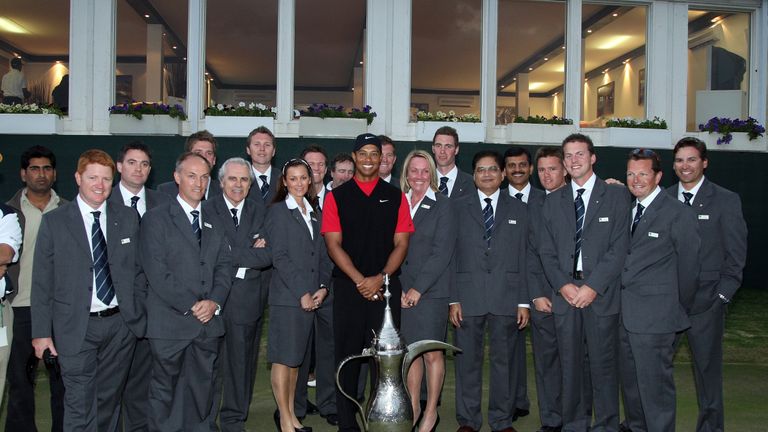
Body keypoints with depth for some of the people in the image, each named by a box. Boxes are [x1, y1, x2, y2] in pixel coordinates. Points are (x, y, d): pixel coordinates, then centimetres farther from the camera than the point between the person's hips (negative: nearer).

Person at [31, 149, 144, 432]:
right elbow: (42, 281, -2)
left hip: (120, 324, 3)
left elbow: (137, 270, 9)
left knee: (110, 401, 15)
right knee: (79, 408, -1)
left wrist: (139, 314, 5)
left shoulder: (128, 218, 6)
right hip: (76, 328, -3)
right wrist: (41, 332, -4)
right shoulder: (54, 221, -2)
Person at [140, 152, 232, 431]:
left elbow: (224, 267, 10)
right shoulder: (156, 219, -2)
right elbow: (157, 272, -10)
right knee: (165, 393, 5)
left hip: (209, 324, 5)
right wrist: (190, 306, -13)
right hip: (171, 324, -4)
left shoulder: (214, 224, 16)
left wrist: (215, 301, -8)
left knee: (203, 392, 10)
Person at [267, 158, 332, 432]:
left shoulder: (314, 212, 14)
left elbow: (322, 254, 13)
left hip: (310, 296, 6)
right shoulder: (278, 211, -4)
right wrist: (302, 293, -13)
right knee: (284, 357, 0)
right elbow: (279, 257, -10)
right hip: (286, 296, -6)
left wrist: (322, 287, -1)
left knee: (296, 357, 12)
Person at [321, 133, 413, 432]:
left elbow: (401, 244, 4)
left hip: (386, 286, 1)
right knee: (347, 354, 4)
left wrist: (380, 278, -10)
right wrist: (360, 280, -11)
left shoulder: (395, 197, 9)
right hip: (348, 286, -1)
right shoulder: (336, 197, 6)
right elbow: (333, 244, -1)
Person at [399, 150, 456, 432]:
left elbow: (442, 252, -9)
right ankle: (413, 408, 21)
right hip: (404, 292, 3)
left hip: (431, 291, -3)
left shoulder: (442, 206, -2)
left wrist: (418, 288, -12)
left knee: (432, 353, 1)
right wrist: (398, 288, -1)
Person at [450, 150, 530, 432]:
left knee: (504, 361, 7)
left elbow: (524, 258, 6)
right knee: (468, 361, 6)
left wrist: (524, 302, 0)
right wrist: (453, 299, -4)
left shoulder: (519, 210, 10)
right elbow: (451, 256, 3)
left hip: (507, 299, 1)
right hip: (468, 298, 0)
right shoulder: (458, 208, 6)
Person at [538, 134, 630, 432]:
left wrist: (593, 287, -12)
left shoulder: (616, 195, 2)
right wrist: (563, 285, -5)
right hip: (564, 292, 3)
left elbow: (619, 247, -6)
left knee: (603, 363, 1)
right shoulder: (553, 201, 13)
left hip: (601, 293, -3)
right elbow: (546, 250, 9)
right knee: (570, 363, 7)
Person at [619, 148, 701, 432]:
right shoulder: (627, 209, 12)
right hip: (625, 313, 7)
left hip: (655, 316, -7)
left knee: (655, 384, -2)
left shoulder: (679, 214, -10)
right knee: (630, 381, 18)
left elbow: (688, 267, -6)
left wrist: (679, 311, 0)